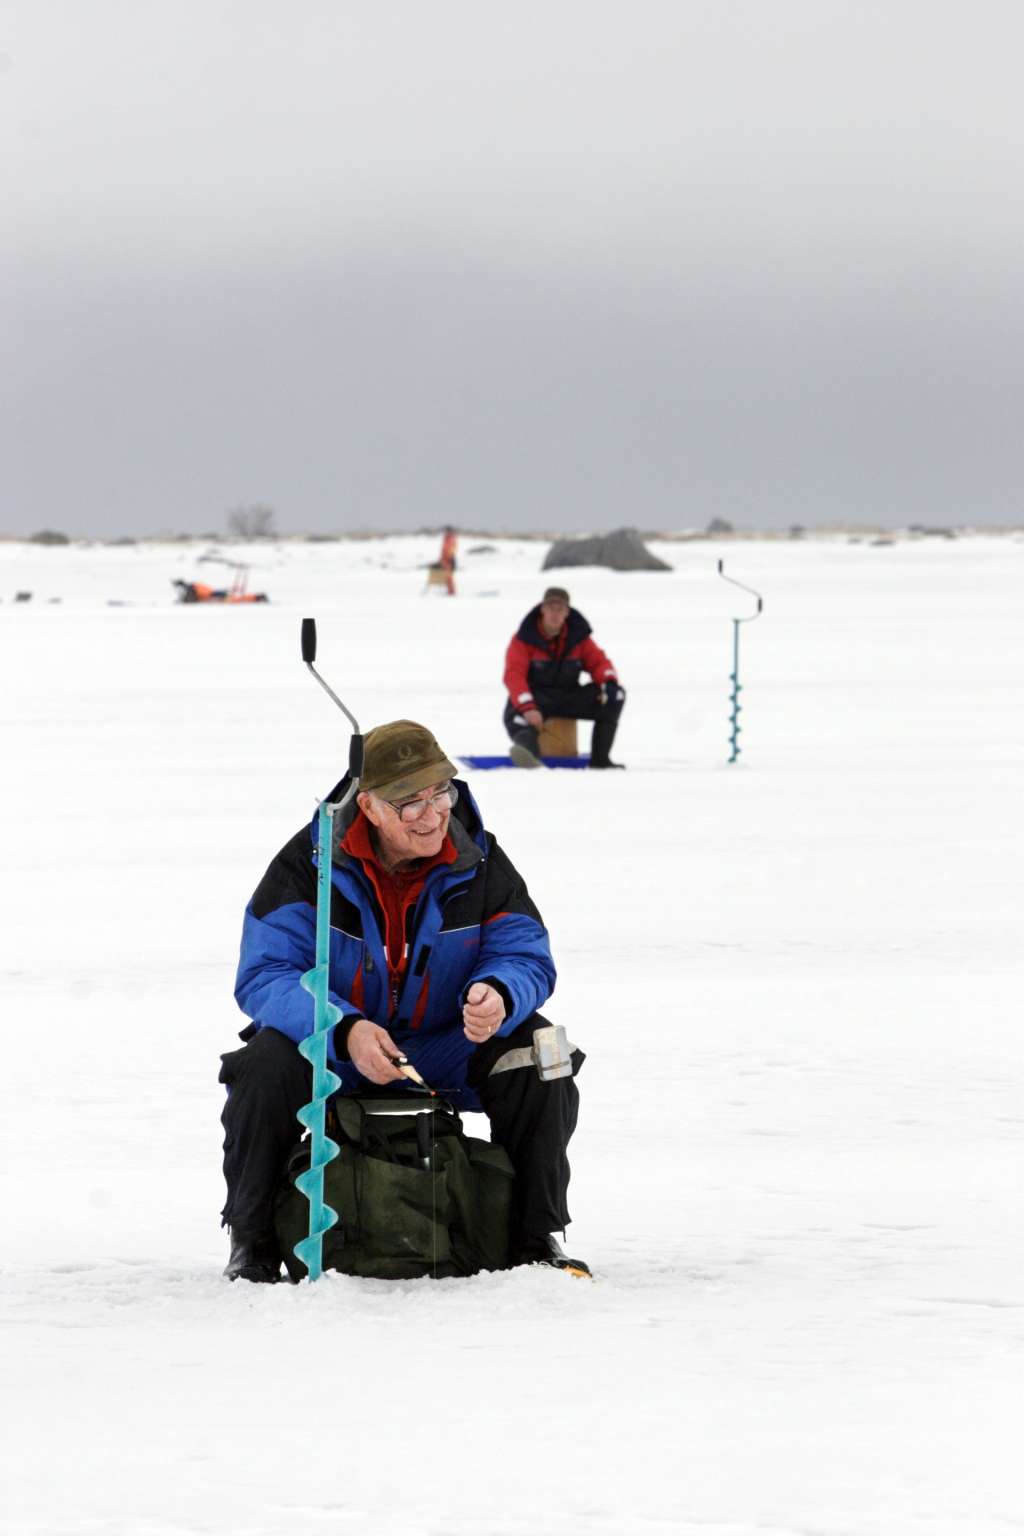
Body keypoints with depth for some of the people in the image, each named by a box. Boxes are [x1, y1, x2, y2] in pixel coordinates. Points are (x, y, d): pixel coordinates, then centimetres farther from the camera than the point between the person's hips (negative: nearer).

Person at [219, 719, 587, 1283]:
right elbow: (264, 975, -21)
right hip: (331, 1055, -2)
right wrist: (344, 1031, -39)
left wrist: (499, 997, -34)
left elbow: (524, 956, -7)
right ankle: (251, 1240, -11)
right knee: (266, 1065, -33)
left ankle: (535, 1237, -5)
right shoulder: (310, 863, -16)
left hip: (445, 1053, 2)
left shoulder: (480, 863, -8)